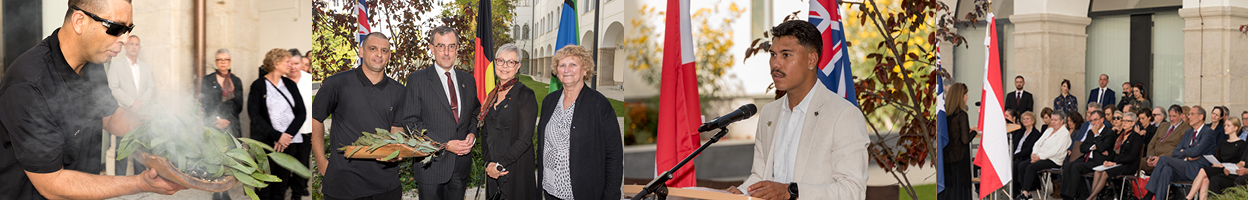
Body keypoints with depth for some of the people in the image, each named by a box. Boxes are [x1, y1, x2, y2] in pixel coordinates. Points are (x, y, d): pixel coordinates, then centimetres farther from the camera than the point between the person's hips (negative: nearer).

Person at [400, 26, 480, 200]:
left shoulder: (468, 80, 11)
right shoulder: (417, 79, -5)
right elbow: (411, 122, -10)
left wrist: (472, 134, -2)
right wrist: (445, 145, -17)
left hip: (461, 164, 4)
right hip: (432, 165, -4)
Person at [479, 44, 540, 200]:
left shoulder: (526, 95, -10)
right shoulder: (493, 96, 11)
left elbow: (524, 139, -15)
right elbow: (485, 133, 11)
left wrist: (500, 165, -15)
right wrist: (489, 163, -5)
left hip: (517, 171, -6)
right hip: (492, 172, 6)